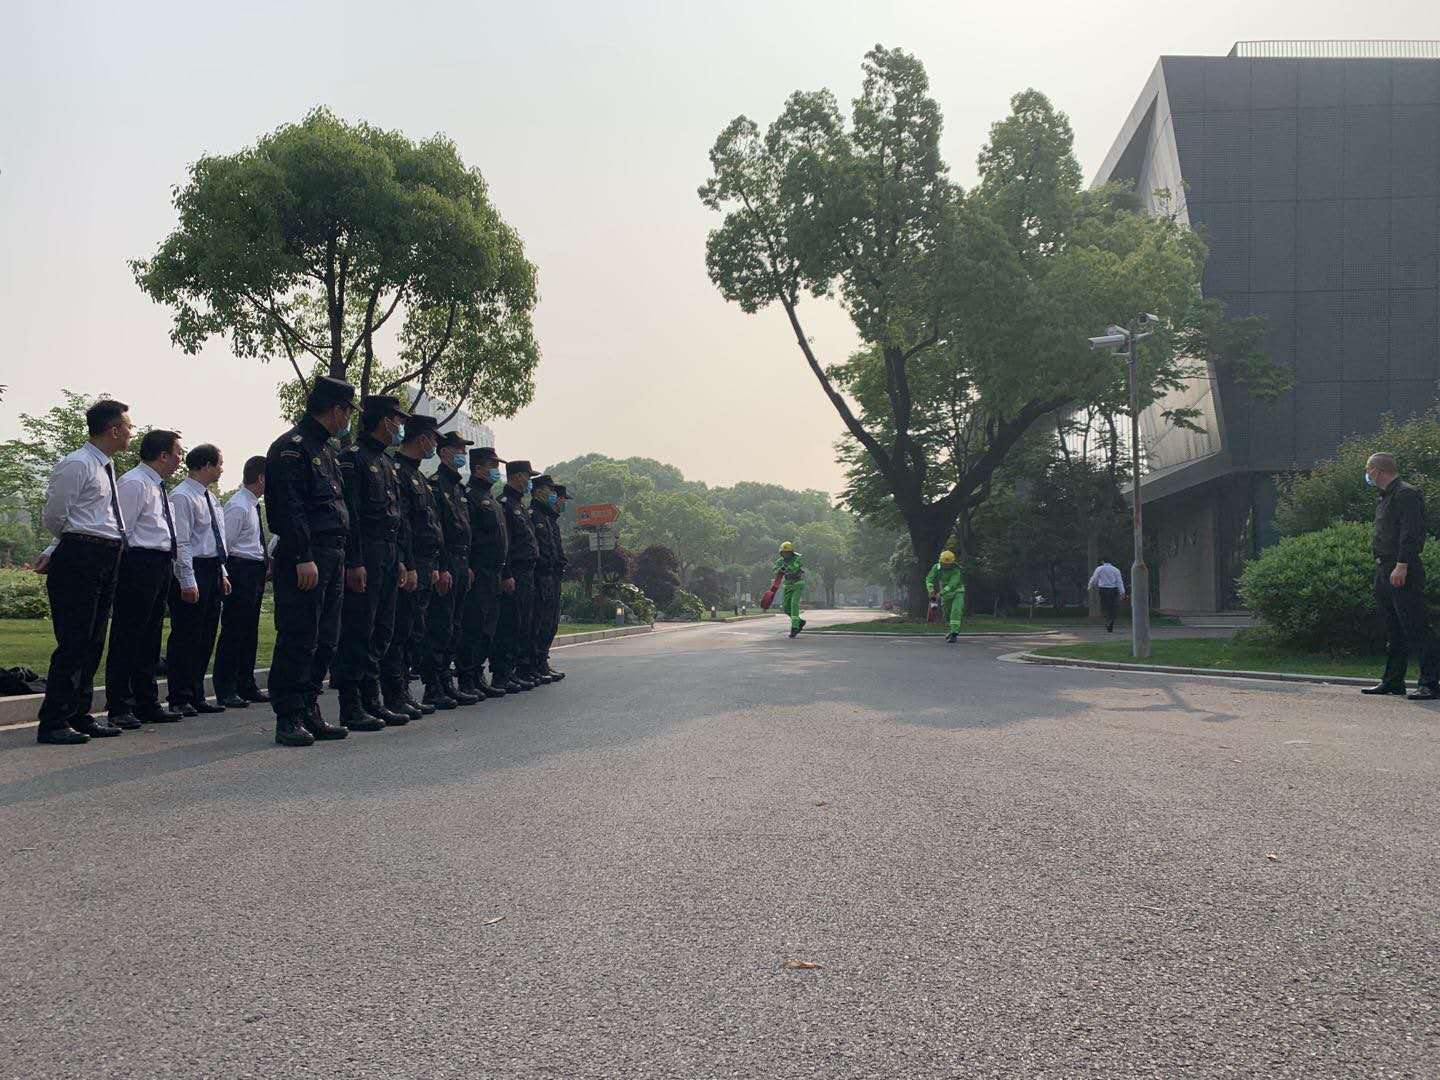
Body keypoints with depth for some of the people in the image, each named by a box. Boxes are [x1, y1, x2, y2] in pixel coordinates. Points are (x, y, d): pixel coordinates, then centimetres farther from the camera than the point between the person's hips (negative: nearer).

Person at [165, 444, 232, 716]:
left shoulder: (208, 497, 17)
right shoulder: (182, 497, -12)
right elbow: (180, 543, -17)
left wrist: (222, 573, 18)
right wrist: (188, 582, -21)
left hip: (212, 572, 9)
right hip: (192, 571, -9)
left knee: (205, 637, 11)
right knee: (185, 637, -3)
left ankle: (197, 696, 18)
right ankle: (180, 698, 3)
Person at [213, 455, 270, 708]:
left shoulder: (253, 505, 16)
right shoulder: (237, 507, -13)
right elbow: (223, 545, -15)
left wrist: (267, 562, 13)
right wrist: (225, 578, -14)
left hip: (256, 573, 10)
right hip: (240, 571, -10)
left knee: (250, 631, 14)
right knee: (233, 632, -5)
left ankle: (247, 687, 22)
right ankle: (225, 691, 1)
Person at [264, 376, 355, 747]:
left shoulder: (324, 450, 21)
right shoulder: (291, 447, -8)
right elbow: (290, 506, -17)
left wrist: (341, 559, 19)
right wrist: (303, 558, -23)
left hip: (331, 558, 10)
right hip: (305, 558, -10)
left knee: (325, 640, 11)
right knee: (298, 639, -7)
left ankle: (309, 712, 18)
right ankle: (289, 718, -1)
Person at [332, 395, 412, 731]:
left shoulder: (387, 461, 20)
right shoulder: (353, 457, -9)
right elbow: (348, 514, -16)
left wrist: (401, 560, 15)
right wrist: (354, 563, -21)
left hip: (389, 558, 9)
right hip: (364, 558, -9)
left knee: (381, 633, 12)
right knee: (357, 633, -6)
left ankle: (372, 702, 19)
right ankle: (351, 708, -1)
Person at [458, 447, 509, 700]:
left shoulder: (490, 498, 22)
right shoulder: (470, 495, -9)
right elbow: (465, 534, -18)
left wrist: (501, 571, 21)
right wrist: (468, 569, -23)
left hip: (493, 573, 10)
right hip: (478, 573, -10)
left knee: (488, 627, 11)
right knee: (473, 626, -8)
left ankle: (479, 677, 17)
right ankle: (467, 681, -6)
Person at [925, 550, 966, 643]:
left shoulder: (957, 570, -27)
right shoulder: (937, 567, -15)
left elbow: (952, 585, -37)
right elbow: (929, 579, -21)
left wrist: (941, 593, -48)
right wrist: (930, 589, -41)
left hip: (957, 593, -4)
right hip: (946, 594, 5)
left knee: (955, 612, -25)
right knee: (947, 614, 14)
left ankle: (954, 634, -26)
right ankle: (953, 629, 41)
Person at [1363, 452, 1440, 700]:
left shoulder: (1407, 494, -10)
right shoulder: (1386, 497, 19)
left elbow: (1411, 533, -19)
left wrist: (1401, 566, -24)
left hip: (1403, 571, -10)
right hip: (1384, 571, 10)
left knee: (1416, 628, -8)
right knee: (1393, 631, 14)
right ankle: (1393, 681, 20)